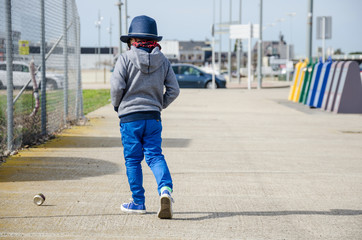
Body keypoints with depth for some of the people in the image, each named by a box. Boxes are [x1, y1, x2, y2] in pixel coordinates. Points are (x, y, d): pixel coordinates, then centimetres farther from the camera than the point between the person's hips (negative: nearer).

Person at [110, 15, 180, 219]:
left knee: (132, 160, 7)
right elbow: (174, 90, 4)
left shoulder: (126, 59, -7)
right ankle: (166, 189, -20)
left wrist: (117, 105, 6)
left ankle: (138, 202, 12)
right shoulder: (163, 60, 5)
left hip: (130, 117, -3)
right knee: (155, 156, 5)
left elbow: (117, 86, -12)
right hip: (154, 117, 3)